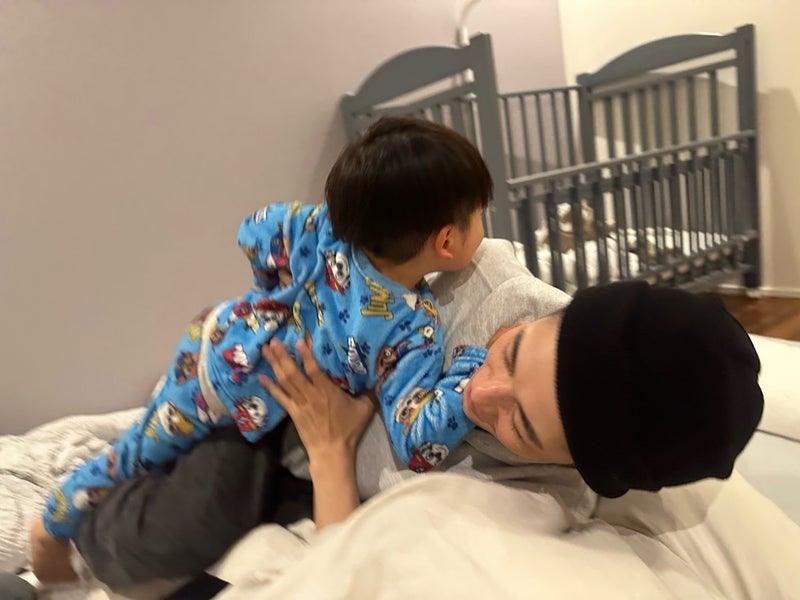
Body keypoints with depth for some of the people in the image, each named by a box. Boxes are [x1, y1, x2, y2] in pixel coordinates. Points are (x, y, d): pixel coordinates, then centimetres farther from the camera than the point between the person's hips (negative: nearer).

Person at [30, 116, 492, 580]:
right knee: (142, 455, 22)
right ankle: (55, 526, 50)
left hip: (217, 339, 3)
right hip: (231, 395, -2)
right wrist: (479, 369, -34)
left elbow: (256, 231, -9)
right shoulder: (415, 331, -34)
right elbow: (419, 445, -35)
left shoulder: (325, 228, -22)